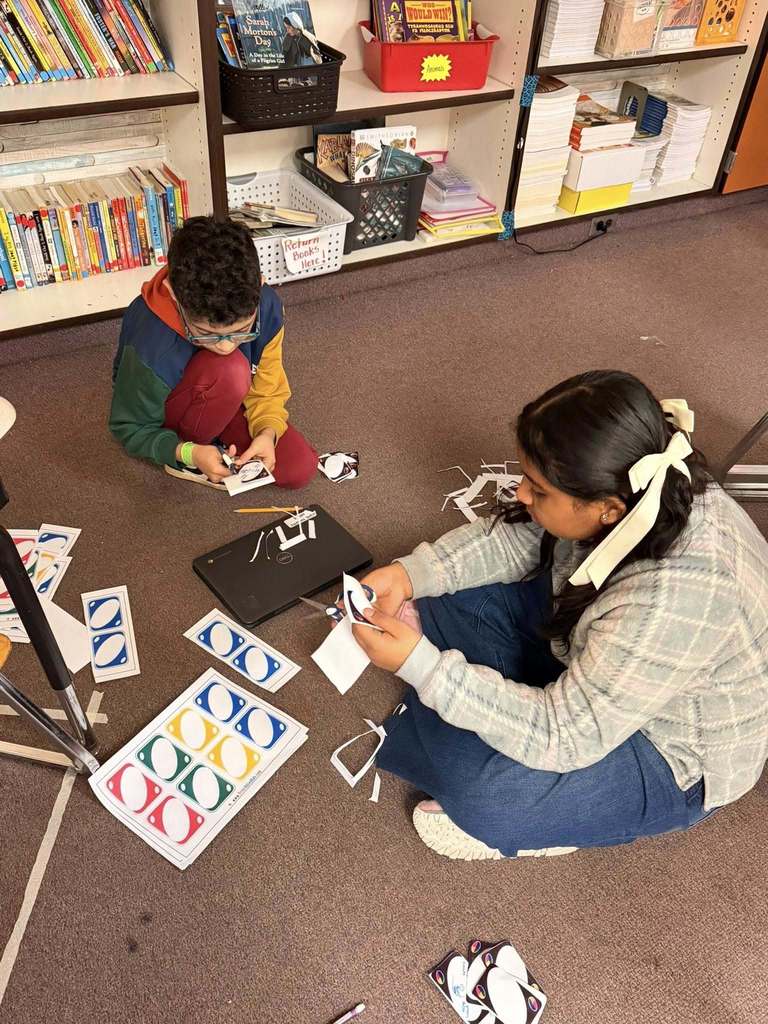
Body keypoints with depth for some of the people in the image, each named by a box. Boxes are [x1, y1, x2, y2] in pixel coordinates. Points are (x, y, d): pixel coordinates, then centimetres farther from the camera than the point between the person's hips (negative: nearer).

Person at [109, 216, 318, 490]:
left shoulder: (264, 306, -27)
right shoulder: (150, 350, -38)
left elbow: (267, 388, -12)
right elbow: (131, 429, -20)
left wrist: (267, 431, -32)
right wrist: (189, 453, -36)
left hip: (223, 402, 4)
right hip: (166, 421, -4)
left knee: (300, 469, -12)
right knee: (229, 370, -36)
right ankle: (182, 462, -10)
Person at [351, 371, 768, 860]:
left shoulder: (672, 600, -42)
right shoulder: (635, 490, -21)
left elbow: (562, 736, -33)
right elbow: (513, 538, -5)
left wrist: (421, 666, -35)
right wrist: (410, 574, -17)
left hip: (672, 751, -7)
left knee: (477, 790, -29)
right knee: (447, 601, -1)